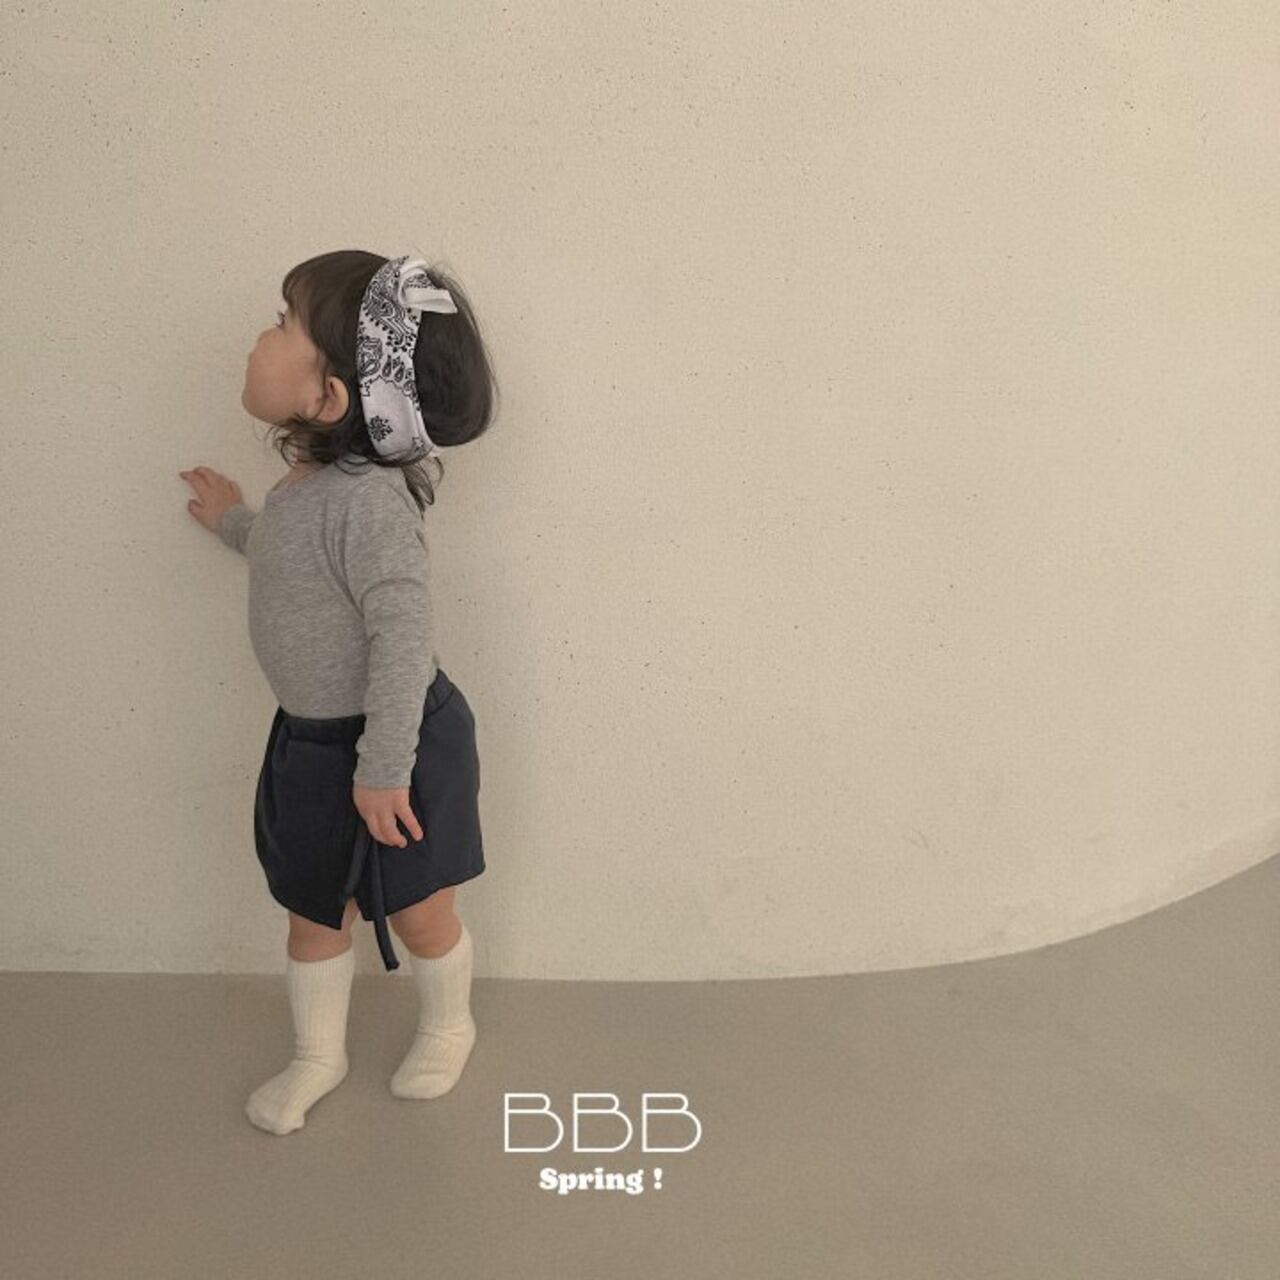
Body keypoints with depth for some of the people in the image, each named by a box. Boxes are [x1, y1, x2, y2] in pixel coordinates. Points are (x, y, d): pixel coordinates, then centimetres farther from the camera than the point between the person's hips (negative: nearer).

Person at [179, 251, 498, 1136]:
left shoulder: (367, 498, -29)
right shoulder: (305, 486, 0)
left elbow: (403, 637, -31)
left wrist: (384, 768, -27)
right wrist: (235, 522, 28)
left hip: (391, 741, -8)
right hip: (309, 740, 8)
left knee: (418, 912, 16)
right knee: (314, 912, 21)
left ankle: (448, 1028, 44)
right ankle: (318, 1055, 44)